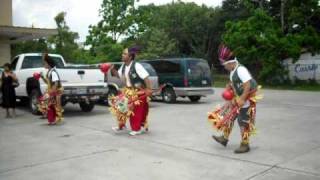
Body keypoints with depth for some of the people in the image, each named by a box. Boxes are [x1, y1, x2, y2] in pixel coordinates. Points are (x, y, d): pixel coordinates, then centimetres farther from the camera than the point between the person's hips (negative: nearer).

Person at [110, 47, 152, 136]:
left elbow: (146, 77, -23)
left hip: (138, 92, -8)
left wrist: (149, 89, -28)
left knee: (137, 110, 0)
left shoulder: (137, 66, -22)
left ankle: (136, 129, 15)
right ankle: (121, 125, 25)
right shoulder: (123, 66, 3)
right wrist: (113, 70, 1)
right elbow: (119, 75, 18)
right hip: (128, 90, 8)